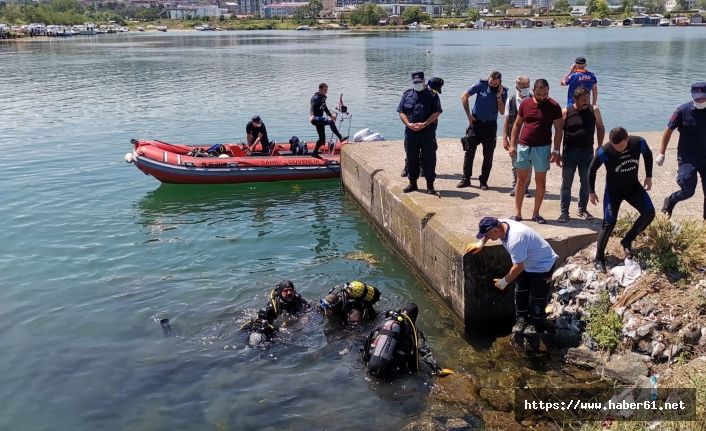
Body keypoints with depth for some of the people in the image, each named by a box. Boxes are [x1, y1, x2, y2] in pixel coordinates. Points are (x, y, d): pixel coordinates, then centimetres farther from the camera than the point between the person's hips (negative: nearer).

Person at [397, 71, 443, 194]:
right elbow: (401, 112, 6)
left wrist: (425, 124, -17)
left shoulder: (432, 95, 1)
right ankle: (413, 183, 23)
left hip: (427, 132, -3)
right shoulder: (407, 95, 9)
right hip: (410, 133, 3)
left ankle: (430, 185, 5)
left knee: (429, 159, -1)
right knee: (411, 158, 10)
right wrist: (409, 124, -10)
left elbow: (436, 112, -6)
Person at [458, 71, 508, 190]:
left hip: (490, 125, 1)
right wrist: (469, 114, -7)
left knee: (488, 155, 3)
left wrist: (499, 97, -19)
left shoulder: (503, 92, -4)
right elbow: (464, 96, -5)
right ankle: (466, 179, 10)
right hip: (476, 122, -1)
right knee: (469, 152, 1)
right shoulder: (481, 85, -8)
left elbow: (502, 111, -8)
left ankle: (484, 181, 13)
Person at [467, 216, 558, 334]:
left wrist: (504, 281, -21)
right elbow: (488, 233, 13)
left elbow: (518, 266, -33)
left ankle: (536, 324, 23)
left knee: (537, 296, 5)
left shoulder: (515, 239, -41)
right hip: (527, 264, 9)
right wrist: (480, 243, 1)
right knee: (520, 291, 16)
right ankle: (522, 319, 30)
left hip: (543, 265, -9)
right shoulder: (500, 224, -15)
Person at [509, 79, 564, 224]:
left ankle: (536, 213, 15)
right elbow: (517, 125, 9)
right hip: (523, 146, 2)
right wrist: (512, 144, 2)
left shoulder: (554, 107, -6)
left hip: (542, 148, -2)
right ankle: (517, 213, 13)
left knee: (541, 181, 5)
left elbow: (559, 130, -4)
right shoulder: (525, 104, 2)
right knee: (521, 180, 6)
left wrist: (556, 150, -10)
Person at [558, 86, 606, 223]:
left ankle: (583, 210, 24)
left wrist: (600, 146, 2)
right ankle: (564, 212, 10)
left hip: (587, 152, 2)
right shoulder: (565, 112, -7)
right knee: (566, 184, 3)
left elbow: (600, 128, 11)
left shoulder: (594, 110, -1)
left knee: (586, 183, 10)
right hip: (569, 152, -2)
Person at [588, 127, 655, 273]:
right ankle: (599, 259, -5)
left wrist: (649, 176, 2)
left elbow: (648, 155, 4)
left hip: (633, 186, 4)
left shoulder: (639, 142, -20)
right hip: (614, 189, -4)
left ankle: (627, 241, 11)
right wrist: (591, 192, -6)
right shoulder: (604, 151, -27)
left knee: (649, 213, -9)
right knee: (609, 223, -12)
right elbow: (592, 169, -10)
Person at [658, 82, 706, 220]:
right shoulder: (683, 111, -11)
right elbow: (668, 131, -3)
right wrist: (661, 153, -4)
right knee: (688, 191, -6)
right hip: (688, 158, -3)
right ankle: (669, 201, 25)